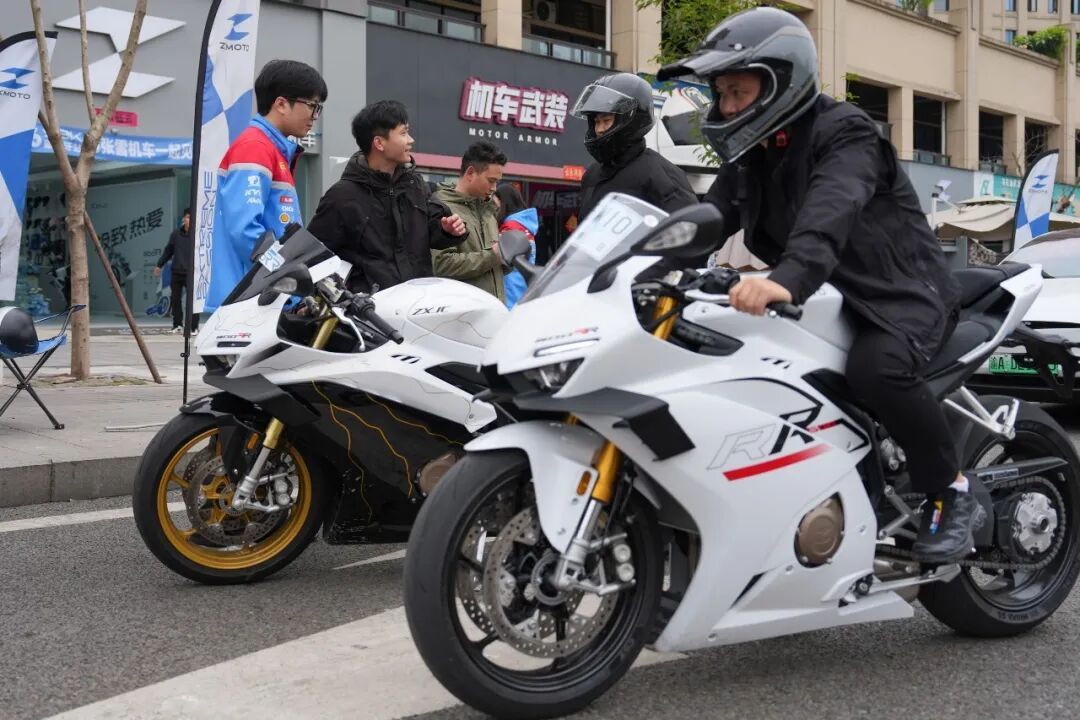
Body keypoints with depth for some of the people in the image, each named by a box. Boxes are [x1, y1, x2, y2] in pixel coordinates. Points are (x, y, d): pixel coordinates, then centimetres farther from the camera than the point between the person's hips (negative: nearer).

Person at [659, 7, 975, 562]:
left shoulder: (844, 134, -18)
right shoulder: (750, 157, 9)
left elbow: (830, 210, -39)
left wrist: (787, 279, -58)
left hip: (901, 292, -8)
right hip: (825, 298, 9)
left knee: (877, 368, -37)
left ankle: (951, 494, -14)